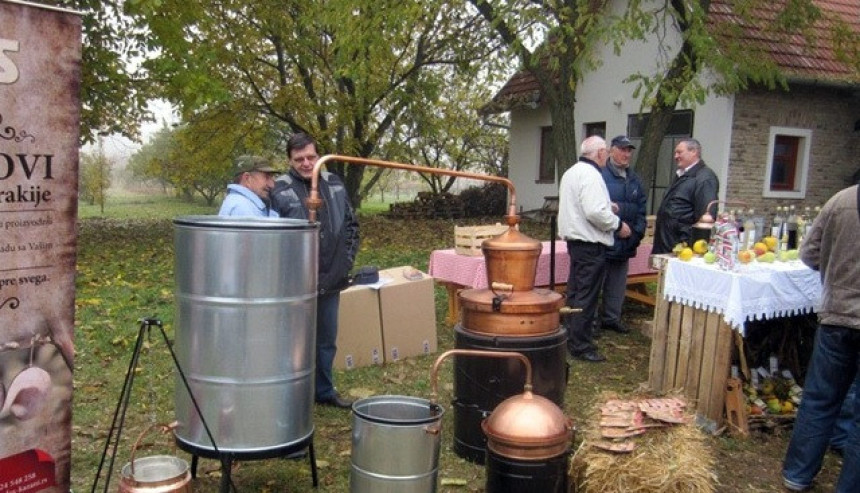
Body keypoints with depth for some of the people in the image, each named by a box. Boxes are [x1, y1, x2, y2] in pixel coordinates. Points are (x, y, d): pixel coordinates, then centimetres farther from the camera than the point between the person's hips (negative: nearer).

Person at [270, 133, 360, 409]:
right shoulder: (278, 190, -10)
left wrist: (347, 260, 7)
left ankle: (324, 390, 35)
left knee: (327, 341, 18)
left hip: (330, 282, 6)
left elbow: (351, 225, 15)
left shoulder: (334, 184, 7)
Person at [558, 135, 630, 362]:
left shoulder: (572, 172, 16)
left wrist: (609, 206, 17)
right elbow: (595, 212, -25)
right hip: (590, 243, -10)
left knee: (575, 292, 17)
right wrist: (618, 224, -12)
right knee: (587, 296, -5)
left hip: (575, 239, 11)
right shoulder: (590, 175, -16)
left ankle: (573, 338, 27)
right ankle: (581, 346, 0)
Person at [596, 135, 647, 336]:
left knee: (617, 283, 15)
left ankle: (611, 317, 28)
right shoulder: (600, 174, -10)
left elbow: (641, 207, 17)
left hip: (624, 242, 7)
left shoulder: (634, 179, 15)